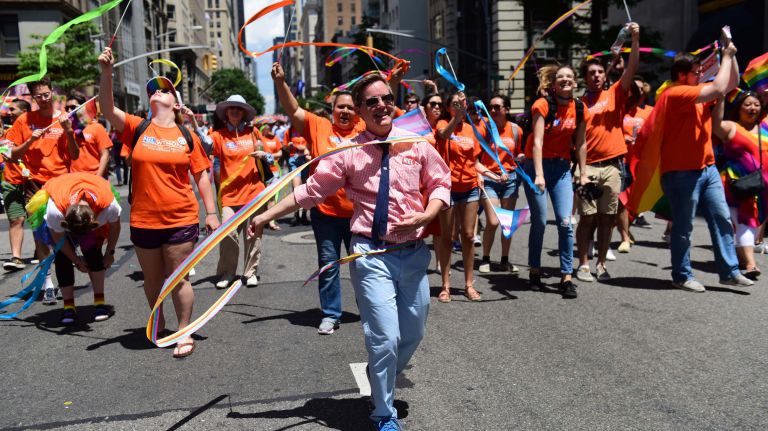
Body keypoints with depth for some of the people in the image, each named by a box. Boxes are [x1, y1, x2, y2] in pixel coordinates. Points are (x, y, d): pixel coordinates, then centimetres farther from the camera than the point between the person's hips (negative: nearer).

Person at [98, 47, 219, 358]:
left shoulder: (187, 136, 0)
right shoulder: (138, 128, 2)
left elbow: (202, 175, 2)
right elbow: (108, 109, -13)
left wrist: (211, 212, -1)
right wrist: (106, 72, -24)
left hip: (181, 219, -2)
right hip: (143, 220, 2)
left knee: (178, 278, 4)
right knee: (152, 278, 16)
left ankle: (184, 332, 19)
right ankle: (157, 324, 37)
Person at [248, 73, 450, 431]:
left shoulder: (417, 143, 4)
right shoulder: (348, 152, -3)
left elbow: (440, 185, 10)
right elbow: (310, 191, 1)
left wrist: (424, 217, -8)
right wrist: (266, 215, -1)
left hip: (414, 252, 4)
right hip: (373, 254, -3)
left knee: (413, 334, 16)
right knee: (384, 339, -5)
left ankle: (384, 387, 45)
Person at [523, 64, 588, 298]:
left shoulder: (579, 109, 3)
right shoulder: (543, 105, -11)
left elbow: (580, 144, 10)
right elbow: (537, 142, -18)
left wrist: (583, 174, 9)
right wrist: (539, 175, -26)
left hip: (562, 167, 3)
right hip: (537, 165, -3)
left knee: (565, 222, -5)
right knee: (539, 222, 0)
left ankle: (566, 277, 1)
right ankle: (535, 271, 16)